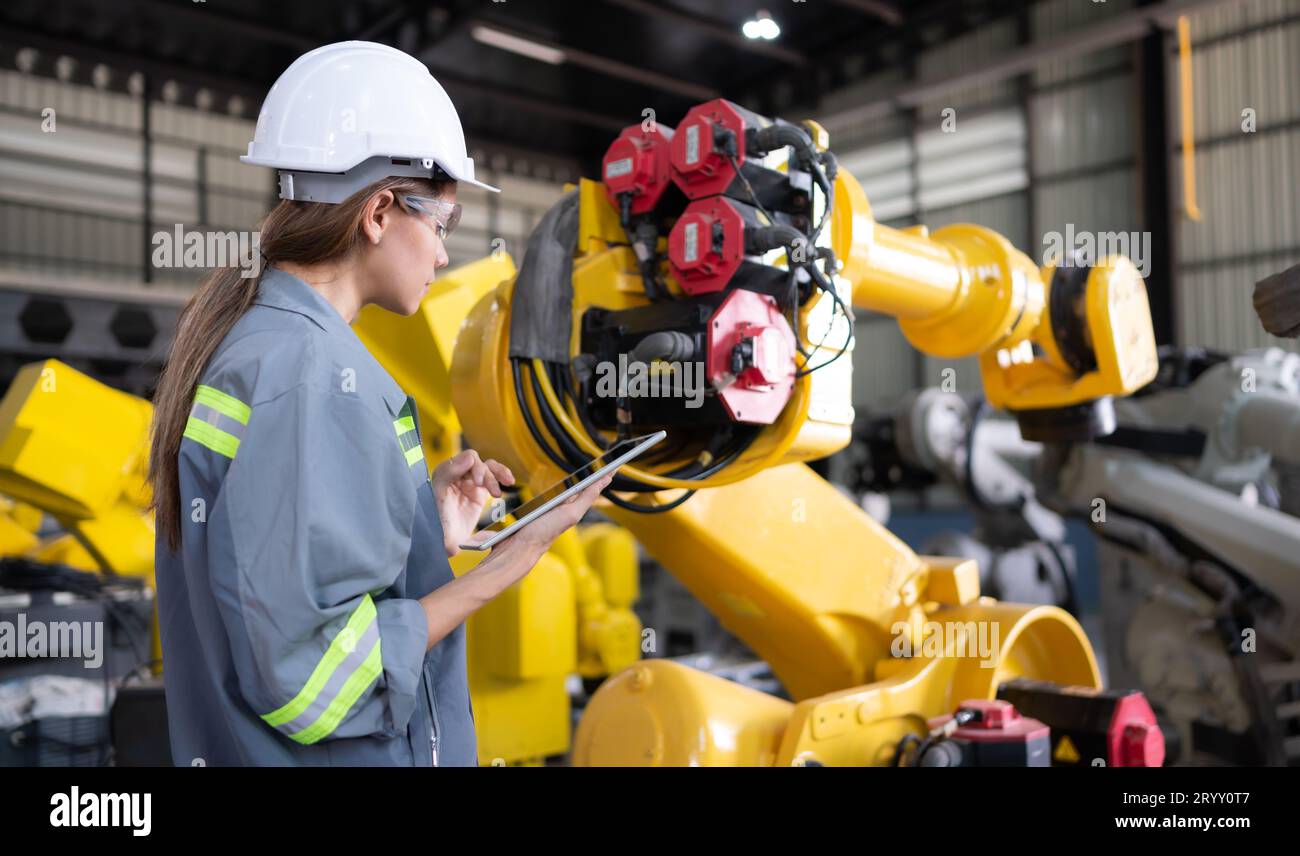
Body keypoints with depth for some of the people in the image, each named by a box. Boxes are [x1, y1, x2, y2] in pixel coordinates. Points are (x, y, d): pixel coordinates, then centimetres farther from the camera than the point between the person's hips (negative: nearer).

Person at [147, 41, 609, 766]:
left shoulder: (243, 339, 5)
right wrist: (516, 556, -20)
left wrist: (429, 533, 5)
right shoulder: (312, 374, -23)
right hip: (344, 753, -8)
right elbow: (312, 676, -25)